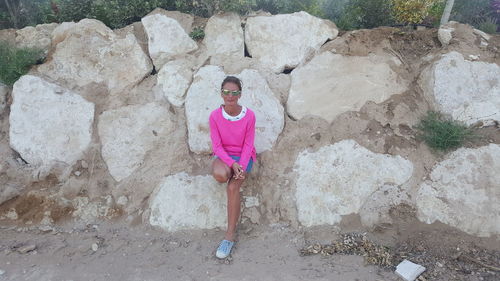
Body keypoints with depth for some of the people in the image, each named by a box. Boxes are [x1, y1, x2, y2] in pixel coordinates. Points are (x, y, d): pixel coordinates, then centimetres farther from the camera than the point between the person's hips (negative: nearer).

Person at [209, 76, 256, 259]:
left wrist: (241, 167, -22)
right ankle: (231, 174, 4)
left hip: (244, 156, 0)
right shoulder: (215, 116, -11)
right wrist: (232, 164, -24)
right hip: (223, 155, 1)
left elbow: (248, 145, -8)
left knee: (232, 187, -26)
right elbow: (217, 145, -10)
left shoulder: (249, 115, -13)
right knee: (220, 174, -36)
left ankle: (230, 235, -14)